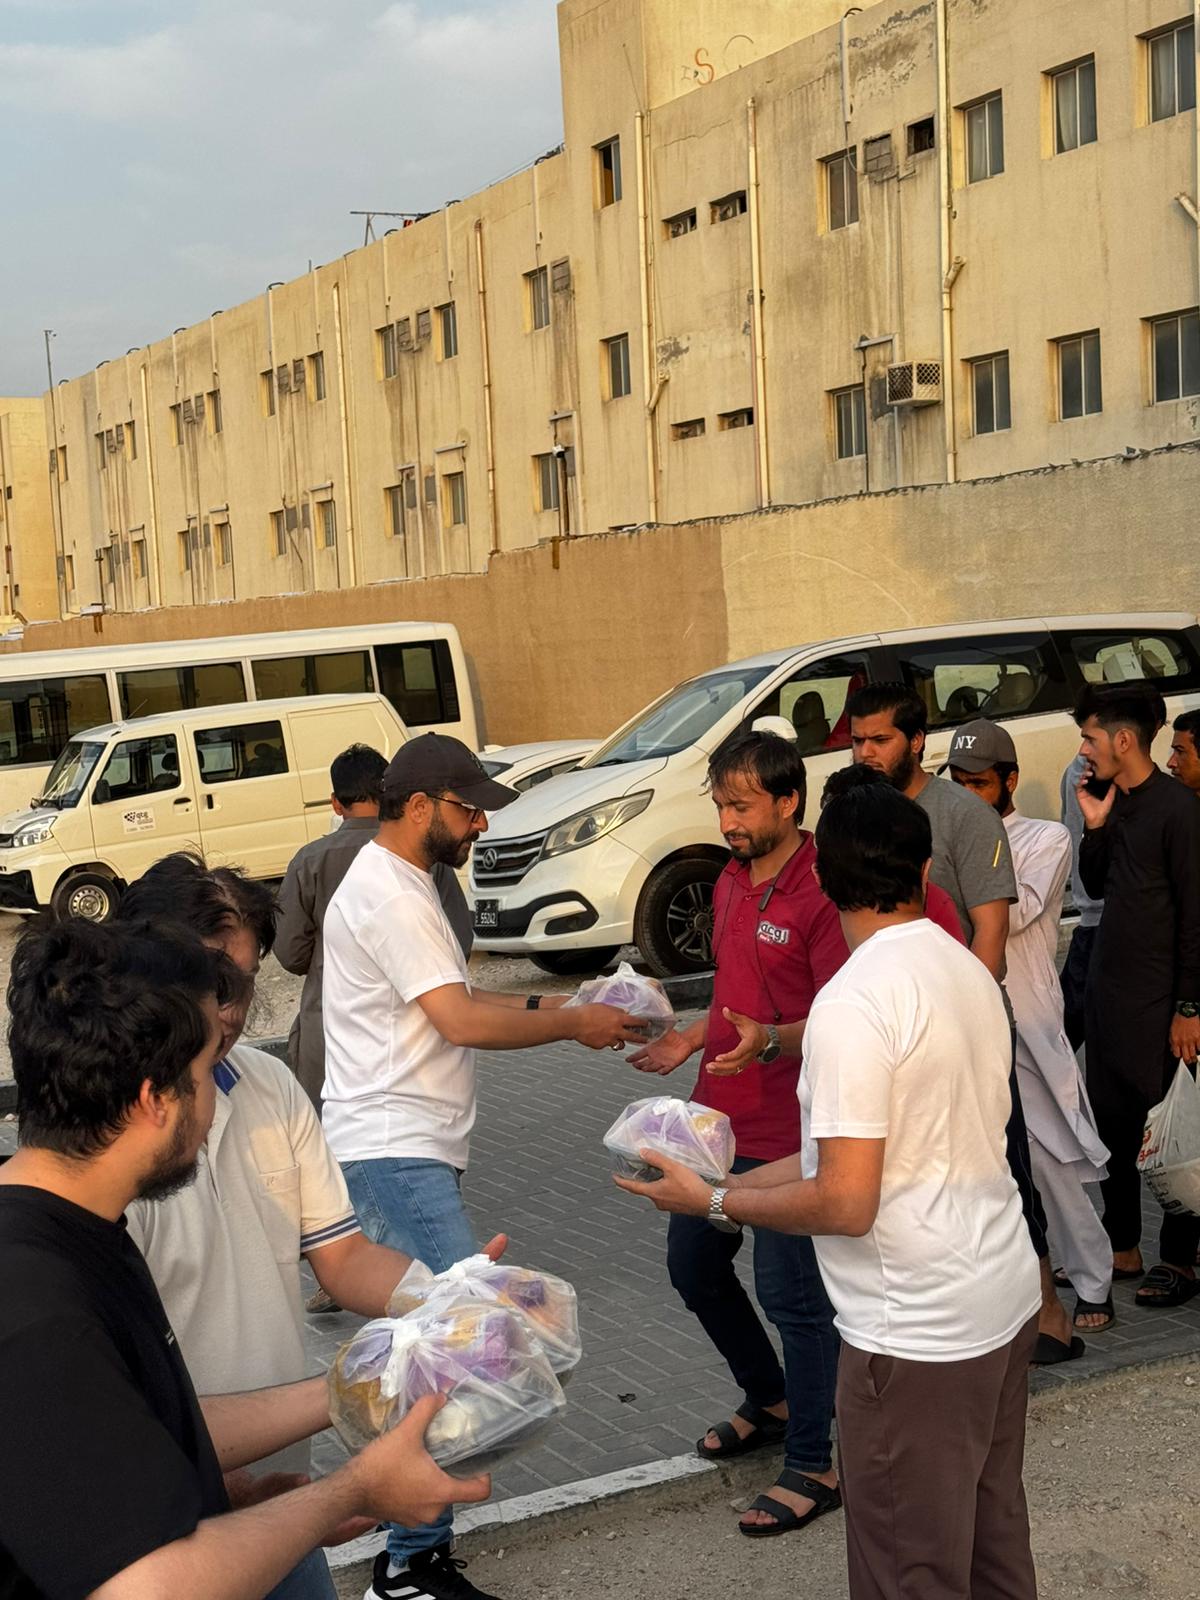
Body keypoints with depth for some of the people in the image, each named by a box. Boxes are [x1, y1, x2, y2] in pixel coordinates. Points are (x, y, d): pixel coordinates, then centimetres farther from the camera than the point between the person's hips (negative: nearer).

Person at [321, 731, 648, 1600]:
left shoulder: (397, 884, 16)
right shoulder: (389, 895, -17)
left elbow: (451, 1000, 21)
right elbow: (462, 1021, -20)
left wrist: (548, 1004, 10)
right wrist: (572, 1024, -9)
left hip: (409, 1150, 11)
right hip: (397, 1154, -11)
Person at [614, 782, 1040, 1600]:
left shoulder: (853, 1003, -21)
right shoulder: (968, 970, 5)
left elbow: (846, 1204, -22)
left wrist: (711, 1201, -8)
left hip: (919, 1331, -9)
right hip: (1006, 1294, 9)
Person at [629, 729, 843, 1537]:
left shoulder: (822, 894, -18)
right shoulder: (732, 882, 10)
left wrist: (772, 1042, -35)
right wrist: (691, 1040, 13)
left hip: (787, 1133, -9)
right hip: (718, 1118, 9)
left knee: (793, 1296, 0)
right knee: (695, 1268, 19)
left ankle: (814, 1466, 16)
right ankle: (771, 1402, 40)